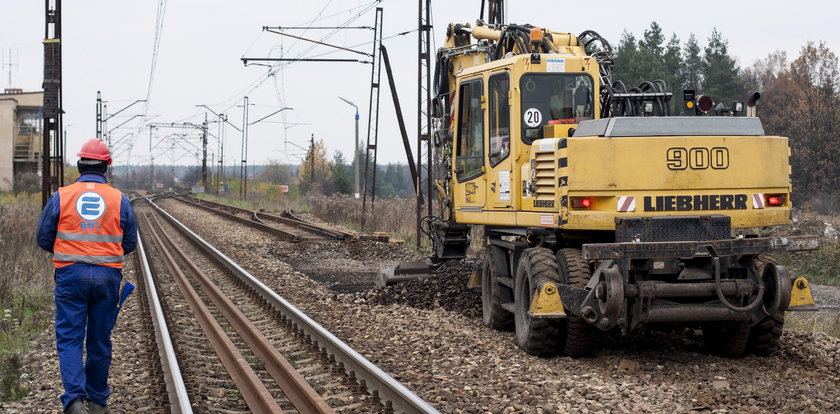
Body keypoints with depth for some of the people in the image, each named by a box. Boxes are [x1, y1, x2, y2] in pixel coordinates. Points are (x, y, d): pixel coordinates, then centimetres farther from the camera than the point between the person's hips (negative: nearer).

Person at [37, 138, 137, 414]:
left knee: (69, 339, 1)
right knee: (100, 341, 12)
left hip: (70, 276, -1)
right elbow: (130, 243, 7)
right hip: (108, 276, 1)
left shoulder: (61, 197, -3)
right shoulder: (119, 200, 0)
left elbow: (44, 239, 3)